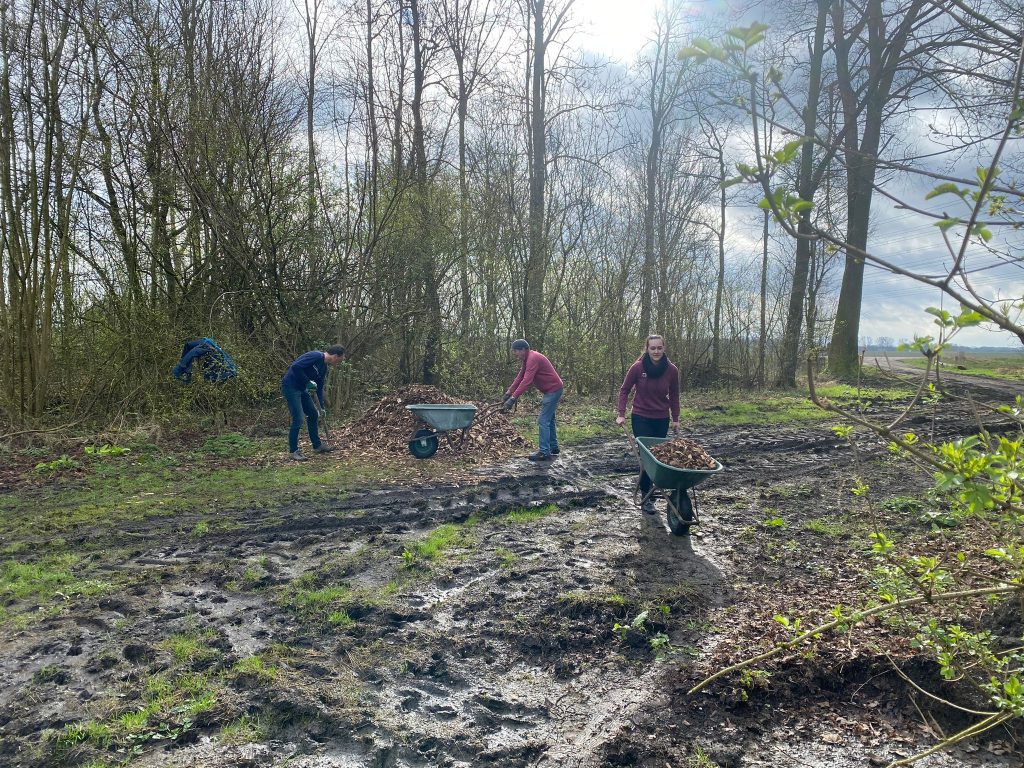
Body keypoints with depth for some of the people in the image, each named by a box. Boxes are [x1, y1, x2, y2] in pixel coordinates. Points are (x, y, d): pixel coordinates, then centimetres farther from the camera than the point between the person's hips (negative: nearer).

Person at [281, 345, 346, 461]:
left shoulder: (324, 367, 10)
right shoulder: (316, 356, -19)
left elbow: (319, 388, 17)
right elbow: (295, 367, -29)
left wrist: (322, 407, 16)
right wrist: (308, 381, -19)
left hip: (301, 389, 10)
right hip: (290, 386, -10)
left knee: (313, 414, 15)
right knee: (298, 419, -10)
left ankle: (317, 446, 28)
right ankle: (293, 451, 2)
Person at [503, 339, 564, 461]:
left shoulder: (533, 359, -23)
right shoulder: (527, 359, 10)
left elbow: (526, 381, -31)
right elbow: (520, 378, 13)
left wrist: (513, 398, -32)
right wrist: (508, 393, 7)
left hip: (553, 390, -11)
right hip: (552, 390, 11)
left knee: (543, 421, -10)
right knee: (549, 419, 19)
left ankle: (544, 452, -8)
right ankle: (553, 448, 29)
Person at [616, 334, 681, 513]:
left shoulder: (671, 370, -6)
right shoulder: (638, 367, -12)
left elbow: (673, 396, 7)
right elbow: (624, 390, 0)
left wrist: (675, 419, 10)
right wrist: (621, 414, -5)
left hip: (662, 420, 3)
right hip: (641, 418, -3)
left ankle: (649, 488, 28)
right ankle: (645, 497, 5)